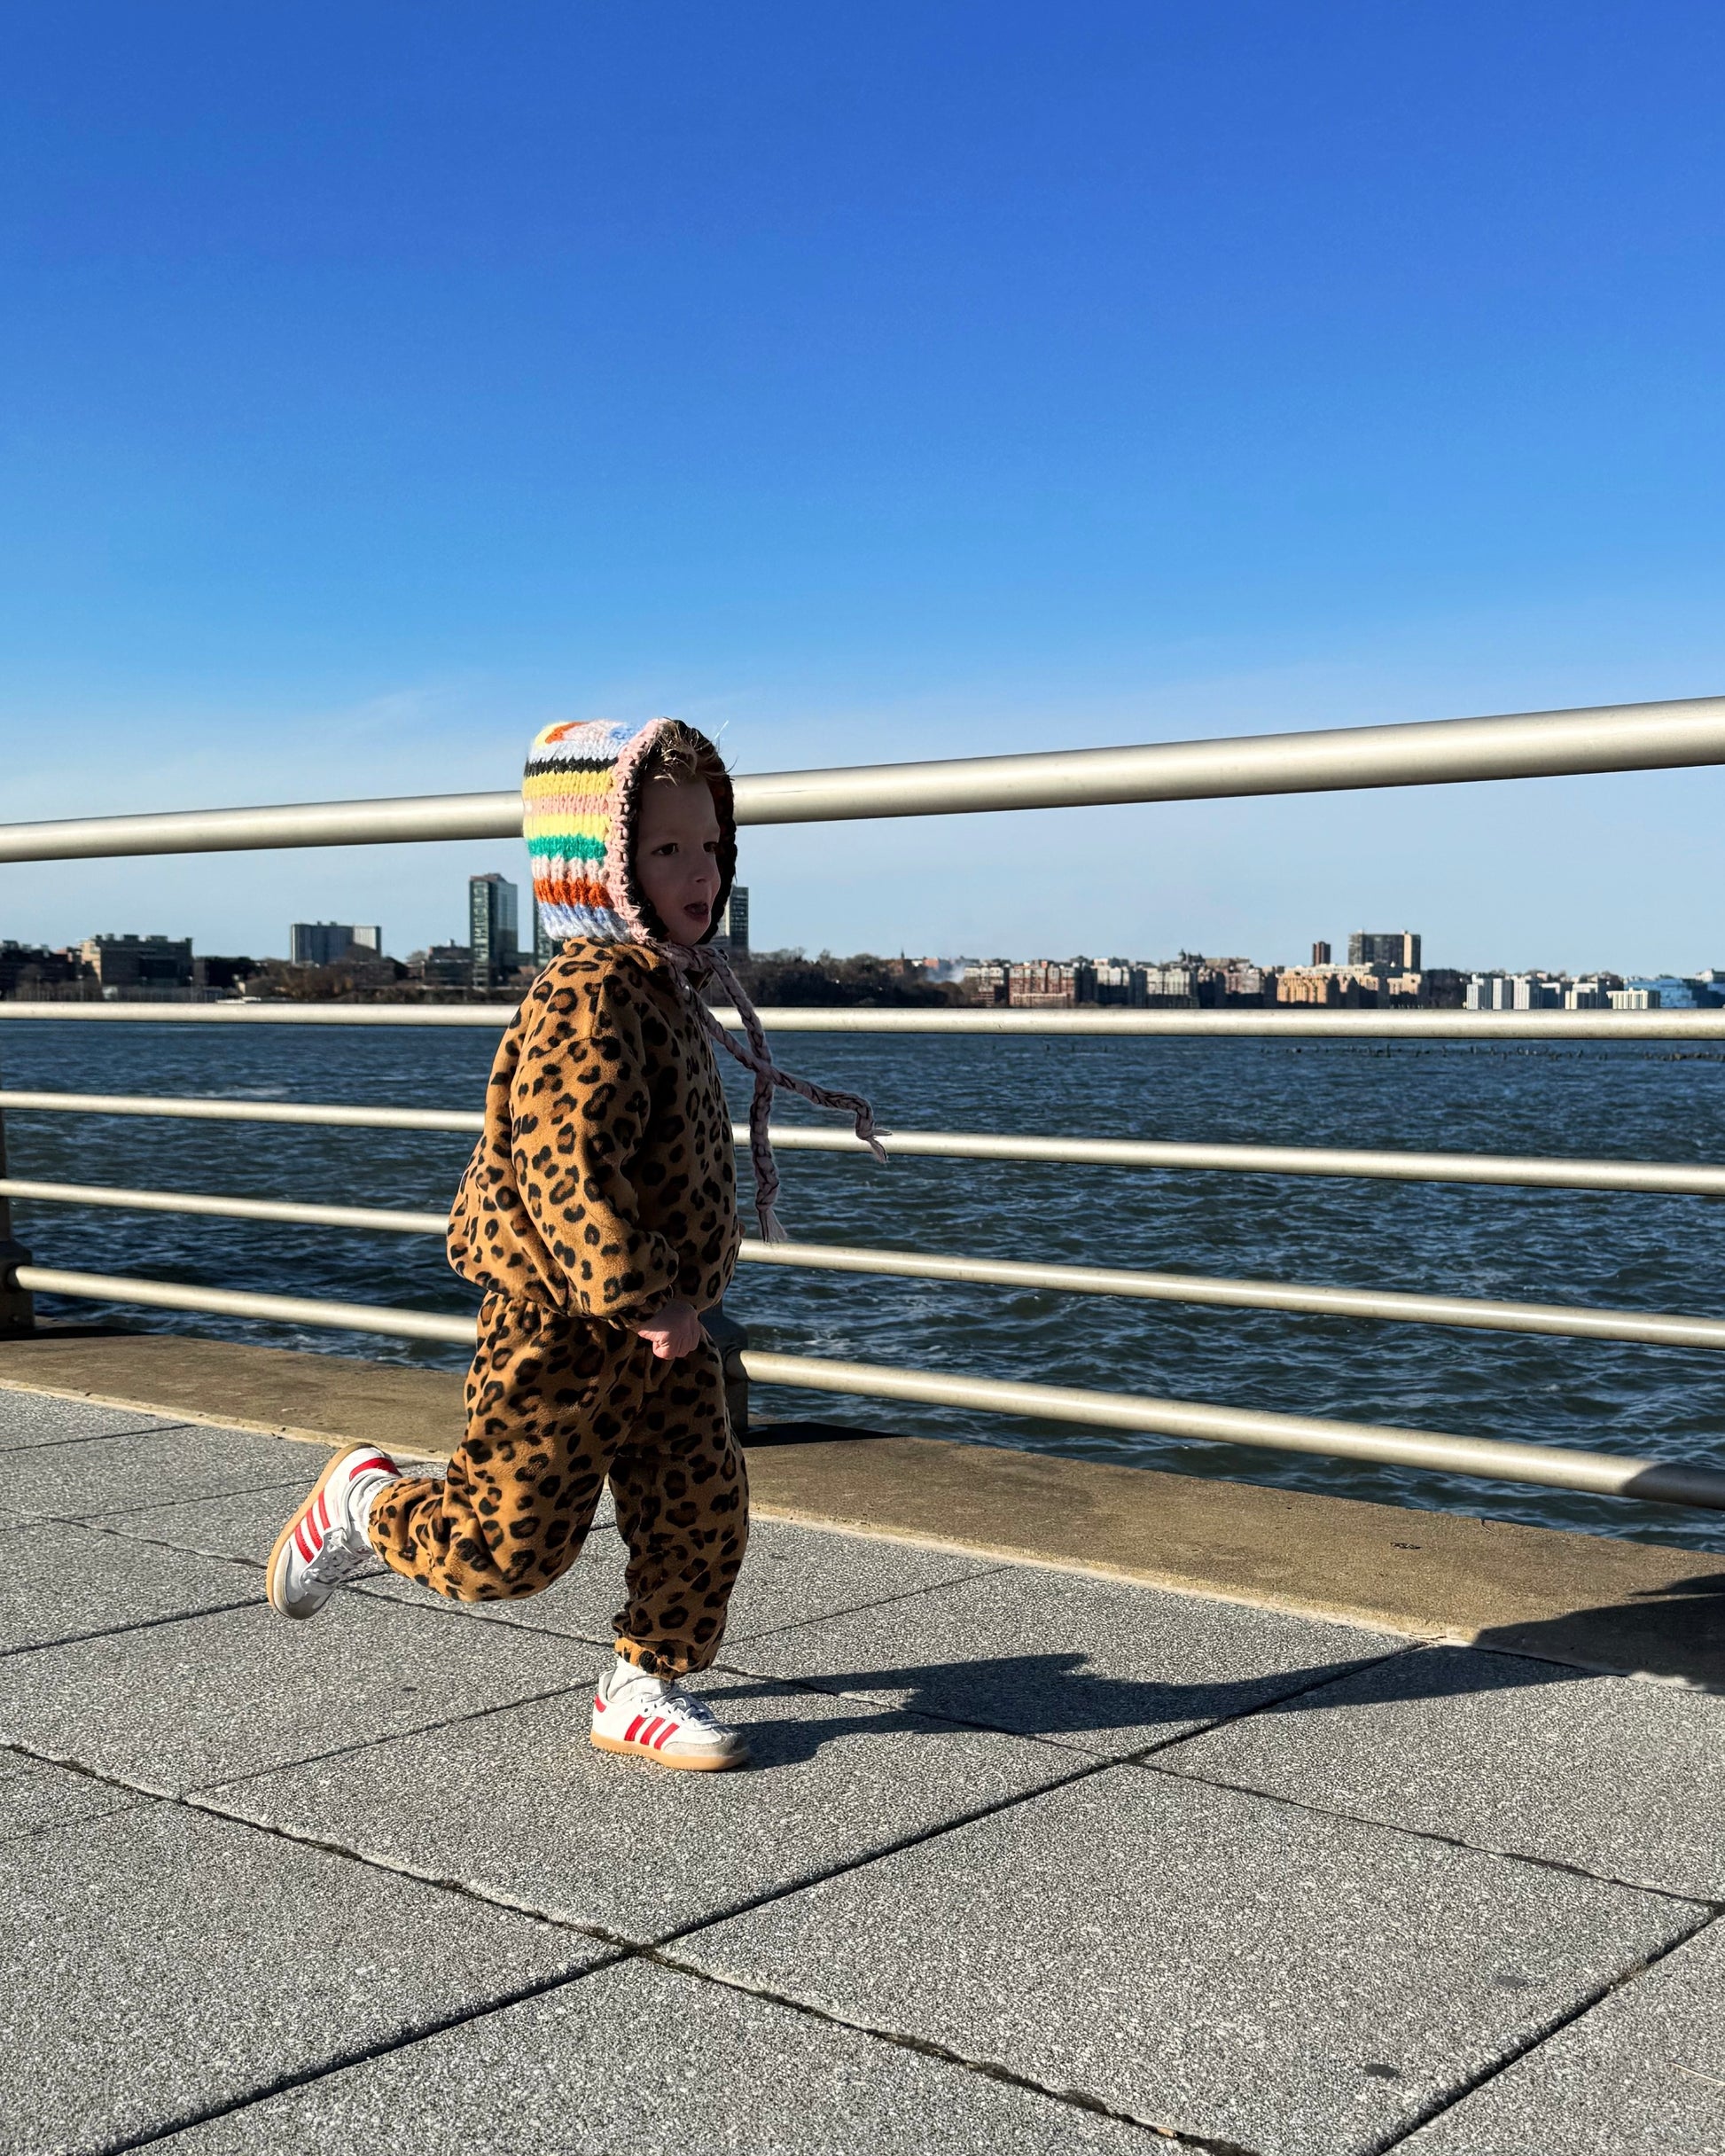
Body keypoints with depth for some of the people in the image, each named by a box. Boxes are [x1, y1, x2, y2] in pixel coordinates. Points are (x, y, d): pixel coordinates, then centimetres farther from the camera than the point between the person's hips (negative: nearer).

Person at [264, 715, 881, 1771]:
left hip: (657, 1331, 9)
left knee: (705, 1510, 8)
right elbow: (563, 1168, -30)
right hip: (562, 1334, -9)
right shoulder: (588, 1004, -23)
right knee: (509, 1543, 2)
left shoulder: (664, 992, 10)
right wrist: (639, 1297, -26)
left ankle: (647, 1688, 24)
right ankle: (365, 1502, 28)